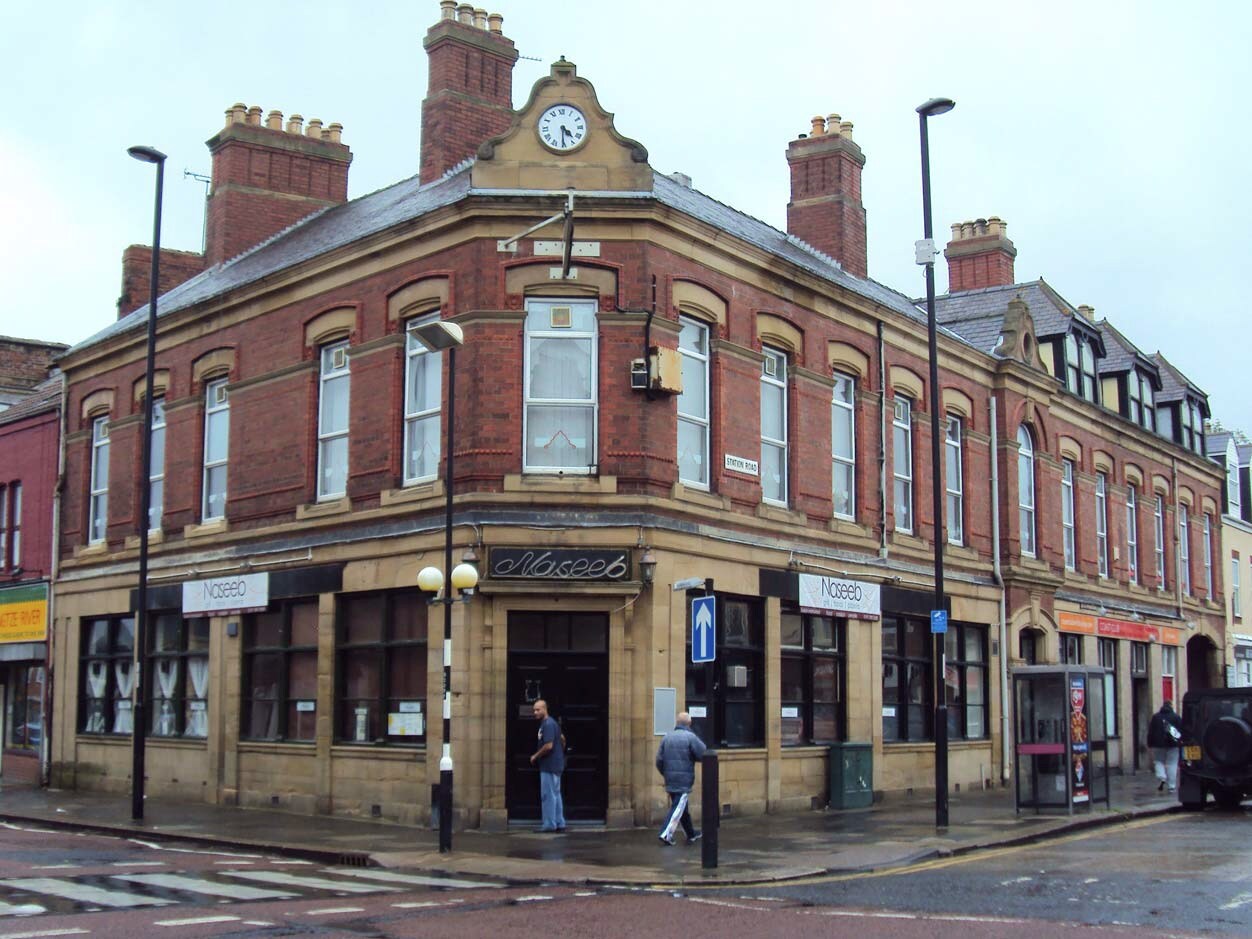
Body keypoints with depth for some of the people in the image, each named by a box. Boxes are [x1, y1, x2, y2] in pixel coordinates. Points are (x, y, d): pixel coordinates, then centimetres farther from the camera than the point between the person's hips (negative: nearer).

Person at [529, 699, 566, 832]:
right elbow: (563, 739, 24)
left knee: (548, 795, -5)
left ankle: (549, 824, -2)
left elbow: (548, 746, -24)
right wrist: (561, 754, 28)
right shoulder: (553, 723, 14)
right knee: (556, 795, 13)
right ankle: (559, 824, 16)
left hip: (549, 766, -10)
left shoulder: (547, 725, -17)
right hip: (556, 764, 10)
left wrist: (535, 756, -13)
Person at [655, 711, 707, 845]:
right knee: (678, 808, -3)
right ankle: (666, 834, -12)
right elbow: (703, 754, -11)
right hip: (684, 780, -6)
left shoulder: (666, 737, 6)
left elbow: (659, 760, 6)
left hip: (670, 780, 6)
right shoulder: (690, 737, -11)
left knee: (681, 807, 17)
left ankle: (691, 834, 30)